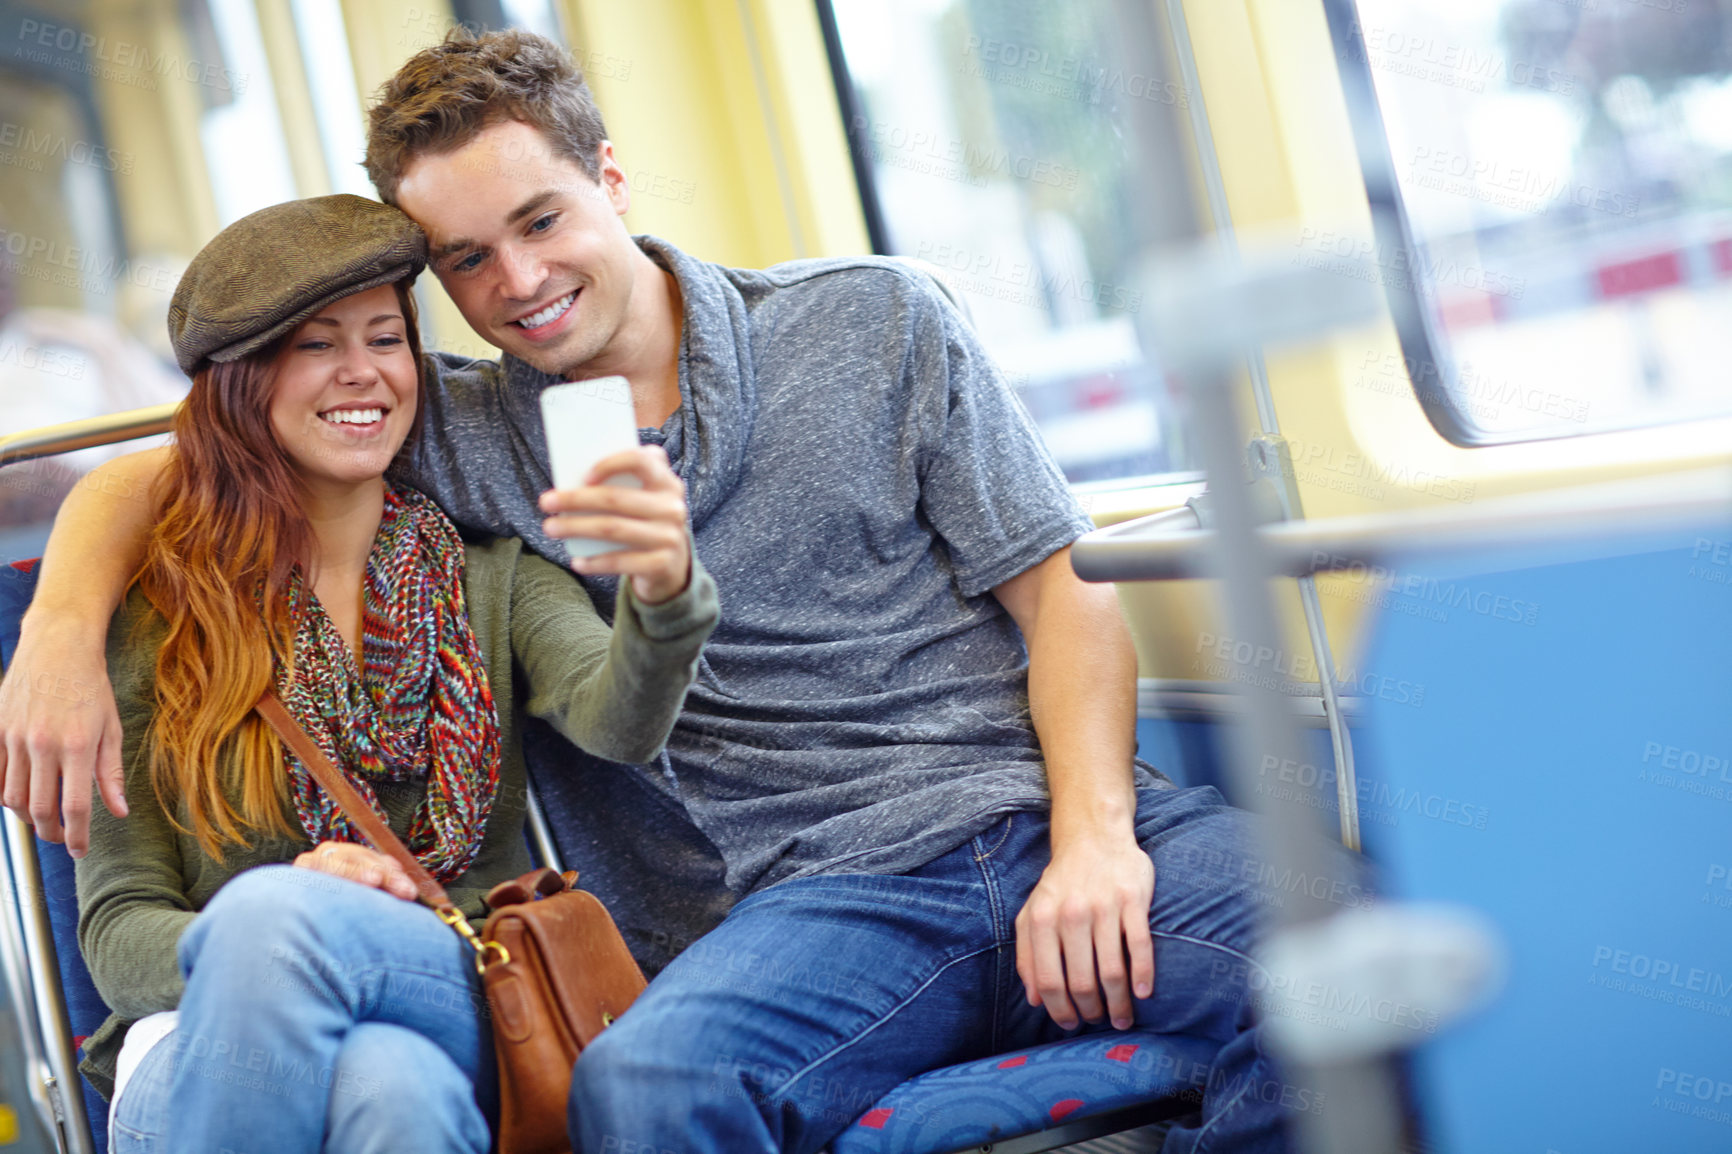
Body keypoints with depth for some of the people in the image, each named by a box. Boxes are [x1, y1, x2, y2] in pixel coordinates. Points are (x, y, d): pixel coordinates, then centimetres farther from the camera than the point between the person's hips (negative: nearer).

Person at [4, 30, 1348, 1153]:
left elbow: (1062, 589, 7)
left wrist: (1097, 834, -9)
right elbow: (155, 475, 20)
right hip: (838, 888, 0)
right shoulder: (470, 437, 13)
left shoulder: (875, 322, 10)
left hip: (1047, 807, 1)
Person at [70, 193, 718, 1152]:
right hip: (208, 1053, 1)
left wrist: (662, 596, -34)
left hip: (463, 1032, 0)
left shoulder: (491, 573, 10)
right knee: (266, 910, -34)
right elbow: (117, 930, 5)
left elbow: (613, 724, -11)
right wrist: (274, 916, -18)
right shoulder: (153, 612, 6)